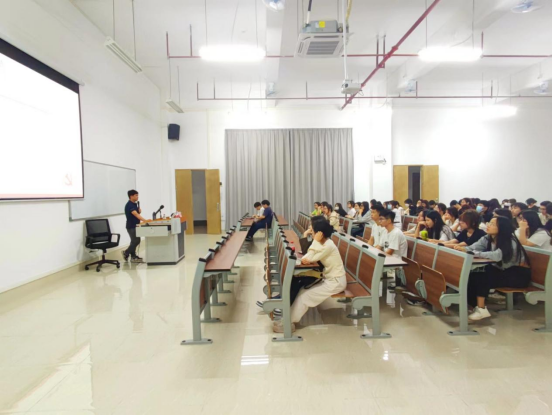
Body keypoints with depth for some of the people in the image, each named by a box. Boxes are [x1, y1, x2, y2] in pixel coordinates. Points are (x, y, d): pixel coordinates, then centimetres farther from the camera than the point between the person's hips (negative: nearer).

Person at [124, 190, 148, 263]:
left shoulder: (135, 204, 9)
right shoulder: (129, 205, -19)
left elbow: (138, 213, 21)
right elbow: (136, 215, -32)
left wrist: (139, 210, -3)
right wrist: (145, 220, -44)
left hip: (135, 225, 9)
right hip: (131, 226, -9)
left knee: (135, 241, 11)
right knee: (136, 241, -7)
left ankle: (133, 256, 18)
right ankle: (126, 253, 12)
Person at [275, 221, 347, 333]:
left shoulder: (328, 246, -24)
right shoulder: (324, 243, 5)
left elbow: (307, 260, -23)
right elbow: (308, 258, 2)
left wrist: (316, 241, -23)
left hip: (336, 282, -9)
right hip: (329, 278, 9)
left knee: (305, 295, -12)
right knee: (304, 290, 2)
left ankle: (290, 323, -2)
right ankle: (291, 318, 7)